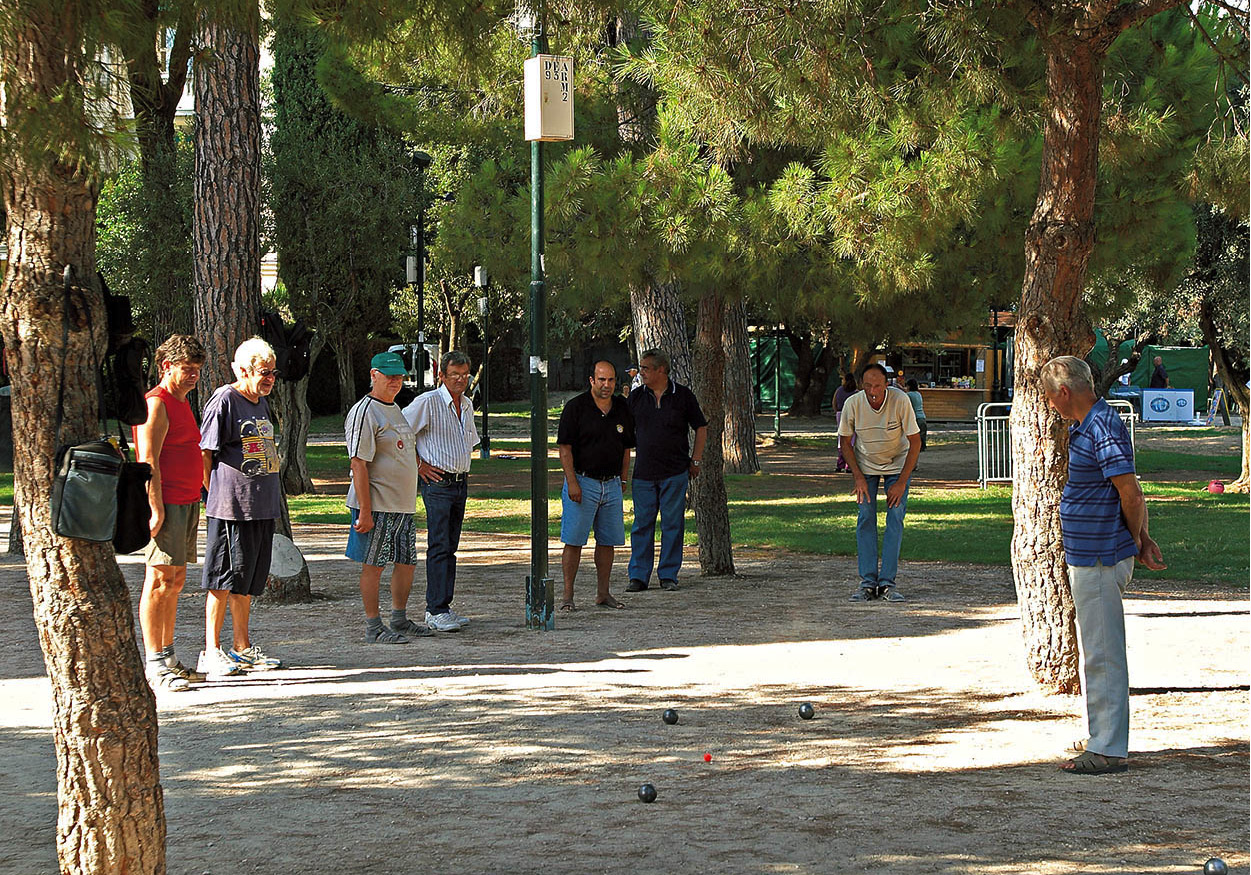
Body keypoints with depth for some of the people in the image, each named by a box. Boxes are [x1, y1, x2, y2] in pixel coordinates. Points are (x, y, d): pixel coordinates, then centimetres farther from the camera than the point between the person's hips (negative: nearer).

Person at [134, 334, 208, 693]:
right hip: (165, 505, -10)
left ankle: (169, 658, 18)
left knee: (175, 581, 12)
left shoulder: (182, 401, 20)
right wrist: (156, 508, -23)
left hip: (187, 503, 10)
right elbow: (148, 461, -17)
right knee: (160, 580, -9)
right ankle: (155, 665, -9)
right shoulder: (155, 404, -10)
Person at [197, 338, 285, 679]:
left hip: (262, 506, 8)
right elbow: (204, 453, -11)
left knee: (248, 580, 13)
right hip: (231, 507, -8)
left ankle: (242, 647, 21)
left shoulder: (261, 402, 17)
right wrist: (216, 497, -11)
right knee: (224, 579, -4)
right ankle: (212, 651, 1)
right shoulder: (224, 400, -10)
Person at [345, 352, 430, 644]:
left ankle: (400, 620, 26)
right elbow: (358, 463, -18)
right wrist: (365, 511, -21)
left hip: (404, 505, 9)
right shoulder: (364, 412, -13)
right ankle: (374, 628, 2)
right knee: (373, 564, -3)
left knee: (406, 562, 13)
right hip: (377, 506, -9)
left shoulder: (395, 409, 16)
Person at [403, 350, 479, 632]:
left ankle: (442, 607, 12)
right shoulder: (427, 402, -10)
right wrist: (418, 464, -8)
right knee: (439, 548, -11)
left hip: (460, 483, 8)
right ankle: (435, 612, -12)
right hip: (437, 483, -8)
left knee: (450, 548, 8)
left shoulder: (466, 405, 15)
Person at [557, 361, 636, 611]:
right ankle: (568, 596, -2)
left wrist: (623, 480, 12)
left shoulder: (622, 408, 10)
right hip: (582, 481, -5)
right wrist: (572, 482, -15)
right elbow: (564, 447, -8)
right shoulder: (576, 407, -6)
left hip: (612, 484, 5)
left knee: (607, 541, 7)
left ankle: (603, 593, 16)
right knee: (574, 541, -5)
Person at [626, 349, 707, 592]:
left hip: (675, 472, -2)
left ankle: (668, 575, 10)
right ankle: (638, 576, 6)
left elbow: (701, 428, 8)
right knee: (642, 524, 1)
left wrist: (695, 460, 3)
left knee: (672, 524, 2)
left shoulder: (683, 395, 0)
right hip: (643, 472, 2)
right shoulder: (636, 396, 7)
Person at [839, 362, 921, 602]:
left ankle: (888, 582, -10)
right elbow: (845, 441, -5)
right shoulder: (853, 404, -21)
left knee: (896, 518, -11)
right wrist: (858, 478, -12)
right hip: (865, 465, 1)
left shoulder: (900, 401, -26)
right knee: (865, 518, -9)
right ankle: (868, 581, -6)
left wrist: (901, 482, -18)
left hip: (898, 465, -1)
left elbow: (915, 442, -17)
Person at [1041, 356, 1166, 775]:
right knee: (1097, 651, 18)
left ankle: (1109, 749, -4)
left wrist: (1138, 542, -4)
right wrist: (1141, 540, 12)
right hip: (1088, 559, 11)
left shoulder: (1103, 429, -20)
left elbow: (1132, 494, -19)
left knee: (1102, 654, -7)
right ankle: (1102, 736, 28)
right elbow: (1128, 495, 19)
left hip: (1100, 561, -11)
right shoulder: (1085, 426, 14)